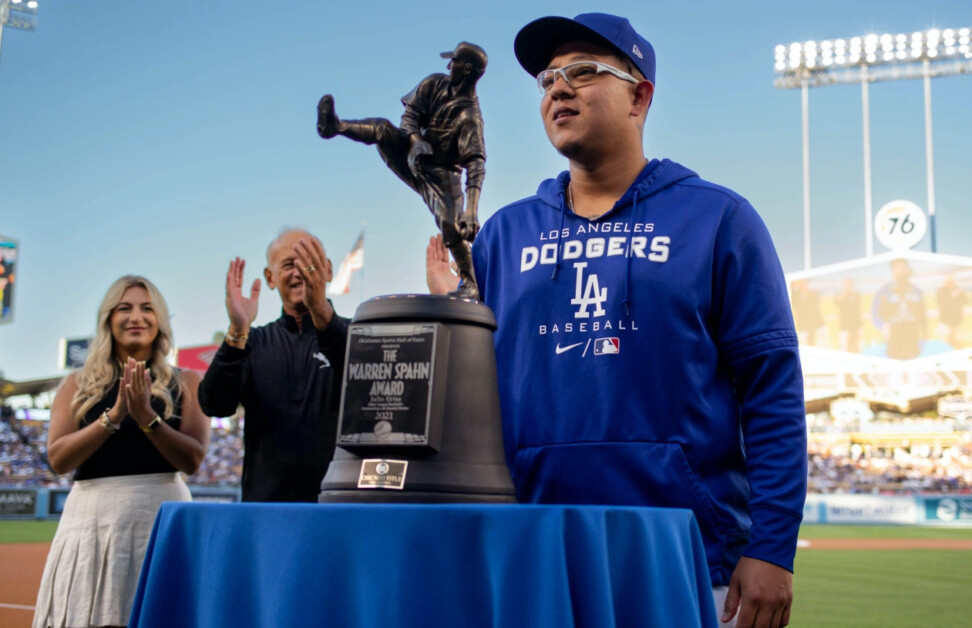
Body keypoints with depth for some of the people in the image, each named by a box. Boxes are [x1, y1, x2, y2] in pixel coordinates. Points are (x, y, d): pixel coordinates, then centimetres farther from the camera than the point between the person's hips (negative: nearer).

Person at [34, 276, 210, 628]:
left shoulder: (186, 384, 7)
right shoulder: (78, 385, 11)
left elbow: (192, 460, -2)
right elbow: (58, 459, 0)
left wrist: (146, 417, -15)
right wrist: (114, 415, -12)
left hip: (161, 512, -1)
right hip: (93, 517, 2)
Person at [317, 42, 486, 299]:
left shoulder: (470, 115, -18)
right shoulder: (435, 84, 0)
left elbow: (475, 162, -27)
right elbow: (410, 114, -3)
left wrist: (472, 208, -38)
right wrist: (416, 141, -27)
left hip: (440, 172, -5)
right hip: (413, 156, 5)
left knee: (452, 226, -20)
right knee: (383, 128, -22)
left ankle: (471, 283, -8)